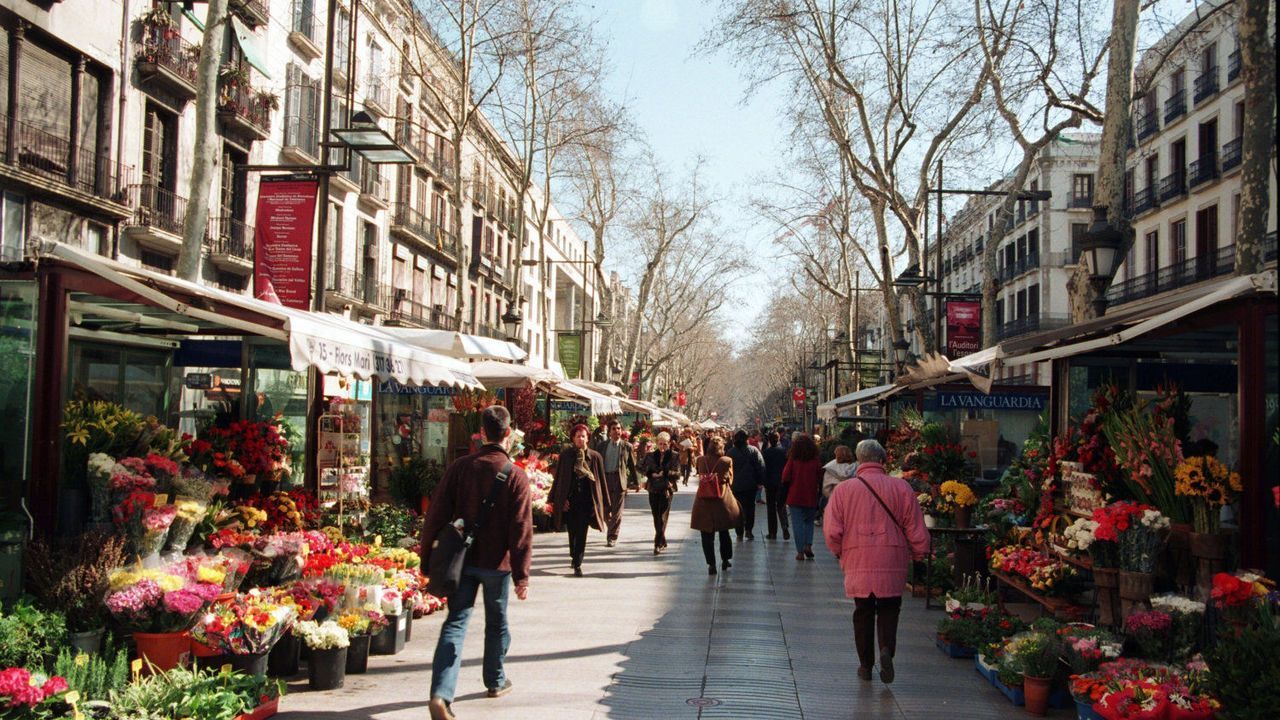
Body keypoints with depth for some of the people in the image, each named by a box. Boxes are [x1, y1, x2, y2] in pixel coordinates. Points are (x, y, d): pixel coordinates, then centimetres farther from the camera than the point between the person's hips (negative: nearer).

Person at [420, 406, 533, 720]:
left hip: (461, 559, 2)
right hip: (497, 562, -1)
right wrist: (522, 576, -8)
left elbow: (436, 514, -2)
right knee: (496, 623, 18)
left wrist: (428, 558, 6)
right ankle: (495, 681, 34)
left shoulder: (460, 466, -2)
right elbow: (522, 529, -11)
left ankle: (441, 694, -14)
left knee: (455, 623, 0)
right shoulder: (516, 475, -9)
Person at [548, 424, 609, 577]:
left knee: (581, 534, -5)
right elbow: (559, 478, 3)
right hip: (569, 501, 1)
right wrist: (558, 500, -4)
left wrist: (603, 503, 3)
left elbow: (601, 481, 4)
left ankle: (577, 564, -3)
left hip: (586, 501, -1)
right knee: (572, 532, 13)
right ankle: (575, 557, 34)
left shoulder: (595, 457, 0)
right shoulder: (565, 455, 0)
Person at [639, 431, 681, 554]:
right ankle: (663, 542, 22)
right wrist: (651, 473, -5)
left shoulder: (674, 456, 0)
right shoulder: (651, 455, 8)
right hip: (653, 489, 4)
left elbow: (677, 474, -4)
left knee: (662, 517, -10)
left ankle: (658, 544, -11)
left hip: (666, 489, -4)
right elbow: (641, 468, 11)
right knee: (656, 516, 9)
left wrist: (664, 473, -17)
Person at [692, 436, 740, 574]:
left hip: (704, 502, 0)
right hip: (722, 500, 0)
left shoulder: (701, 460, -7)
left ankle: (711, 564, 2)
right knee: (724, 532, 19)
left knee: (707, 534, 5)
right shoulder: (727, 461, -11)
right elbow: (730, 480, 1)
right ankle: (725, 560, 28)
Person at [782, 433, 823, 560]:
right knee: (809, 522, 18)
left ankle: (800, 551, 3)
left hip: (795, 497, -1)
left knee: (797, 524, 4)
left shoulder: (792, 460, -8)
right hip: (811, 498, 1)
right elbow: (820, 480, -3)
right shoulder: (816, 462, -4)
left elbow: (785, 478, -9)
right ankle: (808, 545, 1)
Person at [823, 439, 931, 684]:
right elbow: (916, 530, 0)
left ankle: (865, 664, 18)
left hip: (857, 565, 0)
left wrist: (841, 554, 13)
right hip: (892, 564, 0)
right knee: (889, 610, 12)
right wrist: (919, 555, 15)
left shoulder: (844, 489, -3)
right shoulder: (901, 487, -3)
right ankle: (886, 649, -12)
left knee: (863, 613, 14)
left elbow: (832, 532, -4)